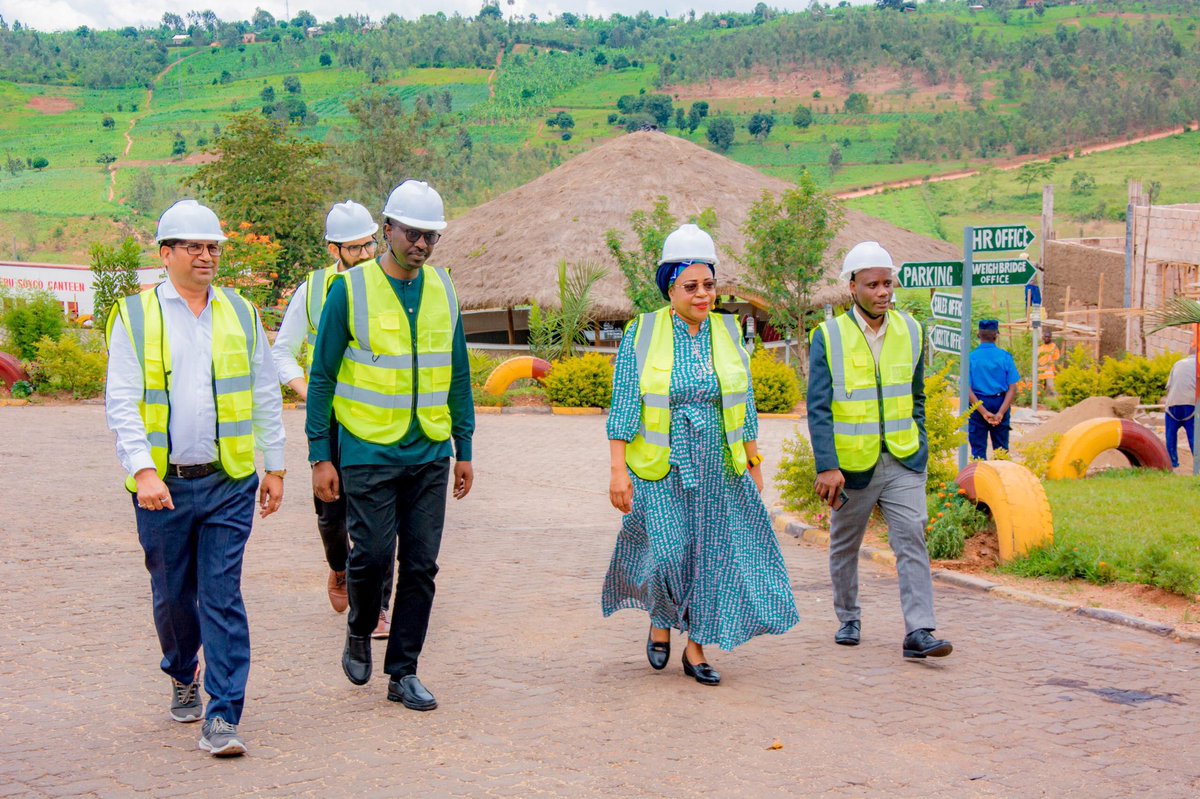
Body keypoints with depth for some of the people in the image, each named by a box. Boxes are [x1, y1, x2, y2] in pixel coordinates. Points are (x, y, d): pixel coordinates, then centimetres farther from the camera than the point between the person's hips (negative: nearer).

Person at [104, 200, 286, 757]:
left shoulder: (241, 315, 9)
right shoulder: (135, 317, 1)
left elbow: (266, 395, 15)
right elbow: (120, 402, -5)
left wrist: (275, 467, 12)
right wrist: (143, 470, -16)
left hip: (229, 482, 1)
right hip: (163, 485, 0)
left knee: (222, 596, -6)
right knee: (172, 595, 12)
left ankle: (222, 717, -4)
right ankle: (183, 679, 39)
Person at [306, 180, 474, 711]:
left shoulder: (443, 289, 7)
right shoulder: (351, 290, -6)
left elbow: (457, 374, 15)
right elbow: (322, 377, -3)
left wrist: (464, 448, 12)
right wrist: (320, 456, -7)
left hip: (430, 454, 4)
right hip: (368, 452, -4)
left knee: (421, 563, 4)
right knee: (373, 553, -6)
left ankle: (403, 672, 15)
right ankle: (359, 630, 25)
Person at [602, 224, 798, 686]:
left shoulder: (728, 333, 6)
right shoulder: (642, 335, -4)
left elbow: (744, 405, 12)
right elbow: (623, 407, -5)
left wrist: (753, 463, 12)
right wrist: (618, 470, -11)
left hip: (718, 470, 3)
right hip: (660, 472, -3)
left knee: (712, 555, 3)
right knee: (669, 553, -8)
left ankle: (696, 648, 15)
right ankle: (660, 620, 23)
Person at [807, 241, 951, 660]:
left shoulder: (910, 331, 4)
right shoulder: (829, 337, -9)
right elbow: (818, 408, -13)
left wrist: (920, 444, 9)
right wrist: (827, 467, -20)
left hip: (903, 461, 2)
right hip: (852, 463, -2)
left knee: (912, 540, -9)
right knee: (845, 545, 13)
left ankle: (918, 632, -11)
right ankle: (848, 619, 33)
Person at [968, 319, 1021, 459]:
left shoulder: (971, 357, -6)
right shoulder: (1005, 357, -3)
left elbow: (967, 389, -12)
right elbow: (1012, 389, -9)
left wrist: (984, 412, -14)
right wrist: (1001, 412, -13)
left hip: (978, 405, -1)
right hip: (1001, 404, 1)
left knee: (978, 448, 4)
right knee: (1001, 449, 10)